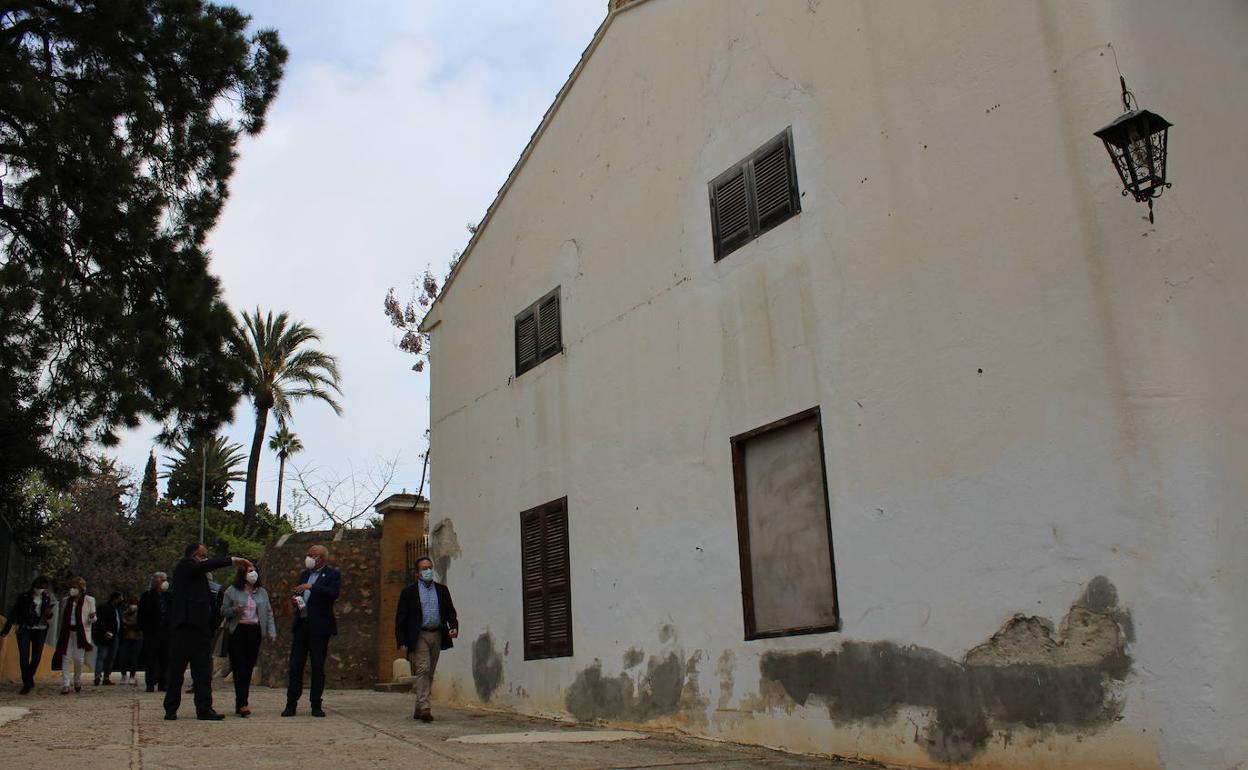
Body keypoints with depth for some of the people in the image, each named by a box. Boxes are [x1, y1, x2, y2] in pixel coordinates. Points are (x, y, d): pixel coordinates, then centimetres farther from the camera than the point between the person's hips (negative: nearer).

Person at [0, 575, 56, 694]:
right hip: (24, 629, -2)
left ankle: (28, 680, 23)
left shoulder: (46, 598, 6)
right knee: (24, 657, -11)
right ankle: (27, 683, -6)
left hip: (40, 631, 2)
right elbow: (14, 613, -1)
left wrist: (50, 612, -8)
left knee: (36, 657, 2)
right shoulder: (23, 596, -2)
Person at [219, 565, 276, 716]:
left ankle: (240, 705, 12)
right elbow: (223, 611, 5)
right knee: (239, 668, -10)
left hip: (255, 632, 4)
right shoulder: (231, 591, 2)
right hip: (238, 632, -4)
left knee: (249, 669, 5)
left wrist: (271, 631, 2)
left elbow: (268, 612, 12)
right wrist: (234, 610, -16)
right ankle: (242, 704, -15)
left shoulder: (262, 592, 13)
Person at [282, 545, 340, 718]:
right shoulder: (304, 574, 18)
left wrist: (311, 586, -23)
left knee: (318, 666, 1)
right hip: (301, 624, 5)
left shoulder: (332, 574, -1)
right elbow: (296, 594, 22)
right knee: (295, 665, 3)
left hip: (319, 626, -5)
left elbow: (333, 594, -17)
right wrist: (293, 599, -2)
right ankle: (291, 704, 7)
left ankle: (316, 705, 8)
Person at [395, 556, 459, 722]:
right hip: (419, 636, -4)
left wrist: (454, 627, -7)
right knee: (423, 669, -15)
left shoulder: (442, 590, 12)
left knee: (430, 673, 9)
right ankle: (424, 708, -17)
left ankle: (418, 709, 19)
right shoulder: (409, 592, 0)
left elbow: (450, 612, 13)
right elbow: (400, 618, -1)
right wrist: (402, 642, -8)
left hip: (437, 635, 4)